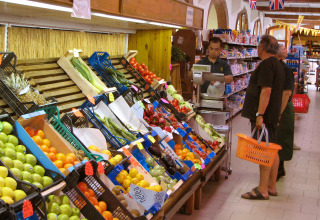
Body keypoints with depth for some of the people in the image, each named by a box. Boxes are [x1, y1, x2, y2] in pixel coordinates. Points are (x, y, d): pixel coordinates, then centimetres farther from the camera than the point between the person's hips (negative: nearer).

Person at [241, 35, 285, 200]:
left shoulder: (266, 65, -15)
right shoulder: (277, 65, 17)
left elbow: (266, 91, -24)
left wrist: (259, 114, -25)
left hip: (264, 115, -10)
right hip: (273, 115, 10)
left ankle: (263, 189, -2)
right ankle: (271, 186, 21)